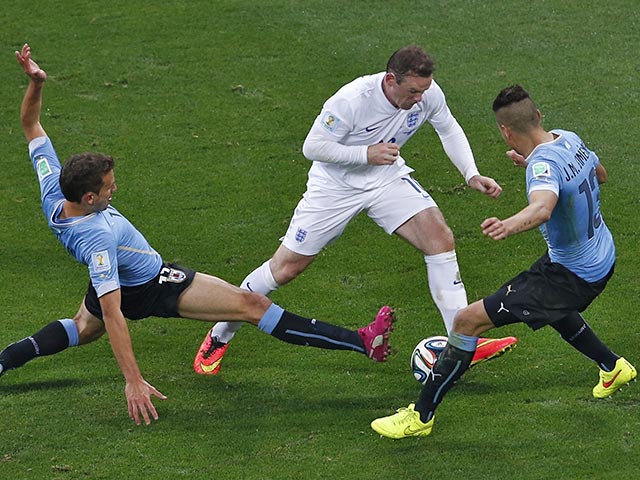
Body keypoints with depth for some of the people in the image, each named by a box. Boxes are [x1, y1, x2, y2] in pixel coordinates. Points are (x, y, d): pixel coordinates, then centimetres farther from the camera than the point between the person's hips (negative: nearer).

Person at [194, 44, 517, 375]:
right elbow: (312, 147, -23)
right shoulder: (351, 100, -33)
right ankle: (219, 337, 19)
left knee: (440, 238, -18)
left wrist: (472, 175, -6)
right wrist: (366, 154, -32)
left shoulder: (428, 94, -18)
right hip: (335, 184, -4)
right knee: (286, 267, -1)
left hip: (387, 178, 4)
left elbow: (449, 129, 4)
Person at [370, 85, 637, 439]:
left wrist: (510, 225, -71)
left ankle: (421, 415, -5)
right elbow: (600, 175, 20)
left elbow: (542, 208, -51)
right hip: (603, 260, 9)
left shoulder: (544, 164, -29)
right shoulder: (569, 139, -2)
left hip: (572, 277, -9)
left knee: (468, 320, -10)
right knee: (551, 306, 42)